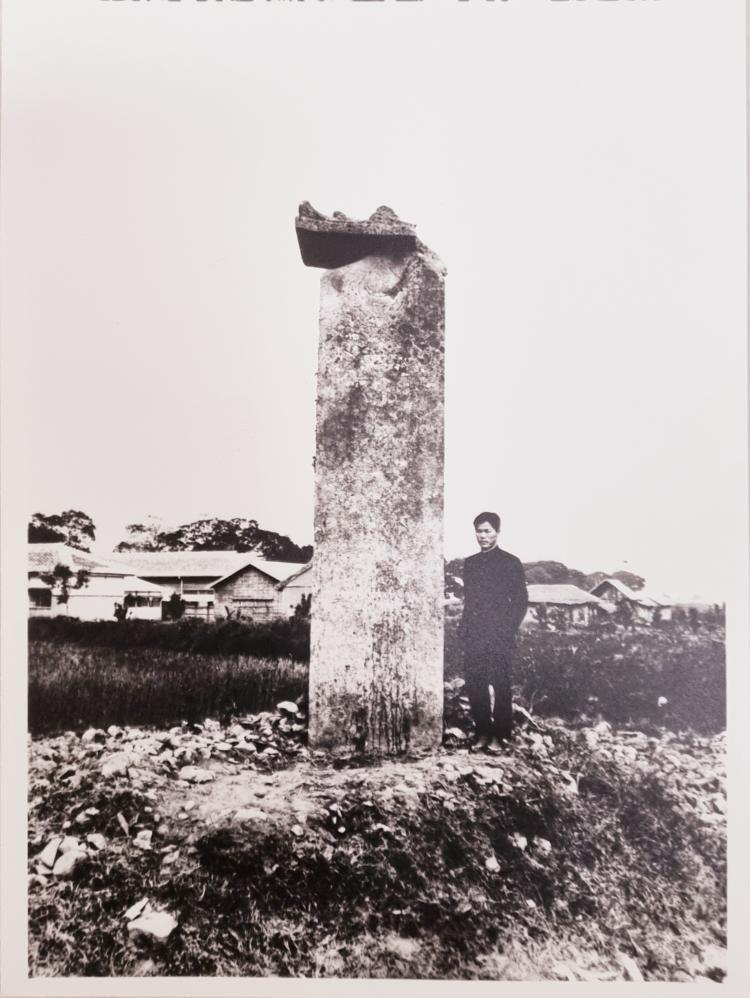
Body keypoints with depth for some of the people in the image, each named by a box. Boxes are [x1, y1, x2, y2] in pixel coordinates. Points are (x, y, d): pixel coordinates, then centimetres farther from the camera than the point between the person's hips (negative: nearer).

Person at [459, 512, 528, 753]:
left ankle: (499, 735, 7)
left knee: (501, 686, -2)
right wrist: (464, 629, 9)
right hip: (473, 636, 4)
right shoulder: (470, 563, 14)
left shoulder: (510, 563, 1)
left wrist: (509, 629, -7)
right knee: (474, 686, 3)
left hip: (499, 636, -4)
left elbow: (521, 601, 0)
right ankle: (482, 732, 14)